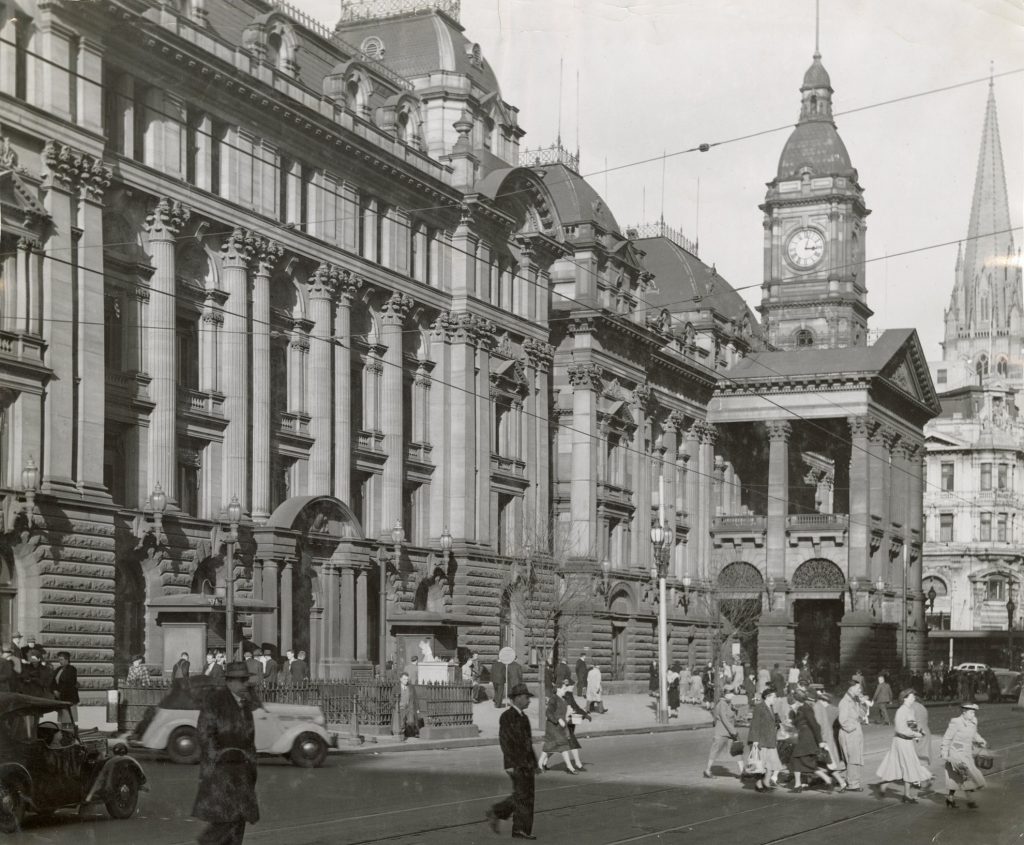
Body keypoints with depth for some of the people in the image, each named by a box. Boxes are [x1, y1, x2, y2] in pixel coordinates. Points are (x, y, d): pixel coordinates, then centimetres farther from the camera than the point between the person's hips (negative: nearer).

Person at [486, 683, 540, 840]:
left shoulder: (524, 717, 16)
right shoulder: (507, 717, -10)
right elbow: (505, 741, -15)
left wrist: (534, 764, 19)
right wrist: (510, 765, -20)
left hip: (526, 763, 8)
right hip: (516, 764, -8)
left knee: (523, 796, 9)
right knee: (523, 796, -6)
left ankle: (495, 813, 18)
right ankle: (521, 830, 1)